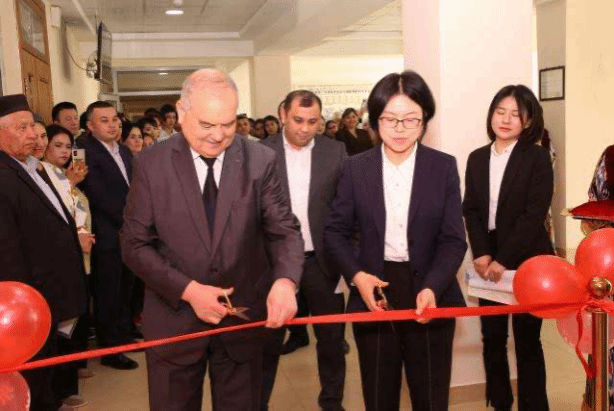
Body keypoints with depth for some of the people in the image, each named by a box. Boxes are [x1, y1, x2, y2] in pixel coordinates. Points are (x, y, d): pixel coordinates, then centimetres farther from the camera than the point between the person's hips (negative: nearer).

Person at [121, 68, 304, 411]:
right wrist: (188, 290, -18)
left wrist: (286, 280, -28)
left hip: (243, 318, 1)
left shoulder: (261, 160, -6)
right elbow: (135, 245, -6)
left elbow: (284, 229, -7)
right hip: (174, 319, 0)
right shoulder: (151, 164, -7)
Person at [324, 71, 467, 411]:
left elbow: (454, 239, -6)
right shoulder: (355, 168, 0)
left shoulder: (444, 167, -2)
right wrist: (356, 275, -15)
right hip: (374, 293, 1)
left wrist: (432, 288, -23)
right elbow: (336, 231, 3)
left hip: (430, 296, 0)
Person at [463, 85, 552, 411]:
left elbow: (534, 214, -12)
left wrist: (503, 259, -17)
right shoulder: (477, 158, 8)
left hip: (526, 262, -4)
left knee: (527, 340, 6)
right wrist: (481, 254, -10)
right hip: (489, 261, 4)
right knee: (492, 338, 10)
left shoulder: (537, 157, -5)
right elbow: (471, 210, 4)